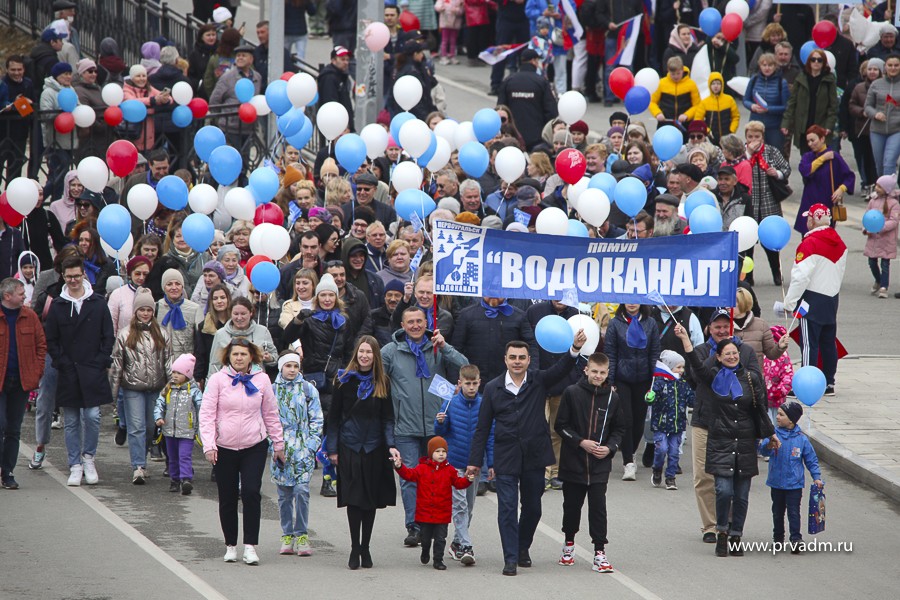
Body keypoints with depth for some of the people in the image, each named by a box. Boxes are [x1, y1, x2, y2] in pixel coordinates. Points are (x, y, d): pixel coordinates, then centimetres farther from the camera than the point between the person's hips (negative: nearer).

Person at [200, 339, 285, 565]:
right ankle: (231, 545, 20)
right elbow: (207, 414, -4)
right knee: (227, 498, 7)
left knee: (251, 492, -13)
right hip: (224, 448, 0)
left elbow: (271, 414, 13)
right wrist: (209, 445, -12)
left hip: (254, 447, 0)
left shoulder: (261, 380, 3)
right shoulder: (218, 380, -3)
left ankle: (250, 546, -10)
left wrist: (278, 444, 15)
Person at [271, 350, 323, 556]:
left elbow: (317, 420, 5)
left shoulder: (308, 389, 4)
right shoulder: (272, 390, 7)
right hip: (280, 448, 2)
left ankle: (301, 535, -6)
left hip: (303, 449, -2)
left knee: (302, 490, -12)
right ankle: (287, 535, 13)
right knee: (284, 493, 6)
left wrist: (311, 445, -4)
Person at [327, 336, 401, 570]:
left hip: (374, 447, 1)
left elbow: (388, 418, 4)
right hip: (349, 445, -1)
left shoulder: (382, 383, 4)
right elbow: (334, 416, 4)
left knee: (371, 498, 5)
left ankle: (365, 548, 15)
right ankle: (355, 549, 2)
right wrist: (332, 449, 0)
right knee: (354, 498, -5)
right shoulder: (345, 381, 1)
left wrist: (391, 445, -10)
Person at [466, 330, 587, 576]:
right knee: (507, 508, -6)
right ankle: (511, 558, -2)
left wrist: (575, 348, -36)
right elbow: (482, 428, 4)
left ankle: (523, 547, 33)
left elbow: (561, 369, -16)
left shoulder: (538, 381, 2)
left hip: (534, 455, 1)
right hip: (506, 458, -1)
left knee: (532, 507, 11)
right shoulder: (493, 388, 2)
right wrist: (475, 460, 1)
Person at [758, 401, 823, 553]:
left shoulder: (801, 439, -4)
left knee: (794, 512, -8)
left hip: (794, 484, -2)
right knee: (778, 512, 15)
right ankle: (778, 536, 29)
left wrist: (817, 477, -3)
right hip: (777, 483, 2)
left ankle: (796, 539, -8)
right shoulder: (774, 434, -2)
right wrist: (768, 446, -38)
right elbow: (763, 449, -15)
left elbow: (811, 460, 4)